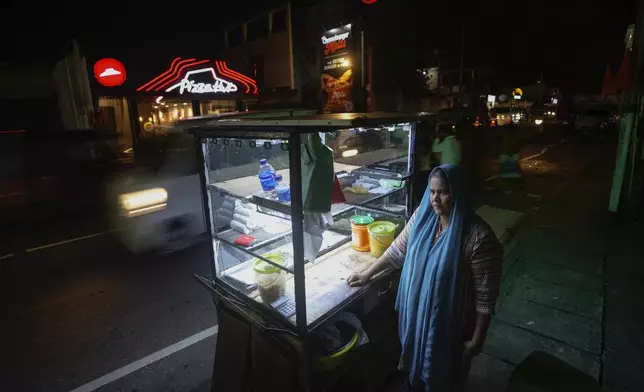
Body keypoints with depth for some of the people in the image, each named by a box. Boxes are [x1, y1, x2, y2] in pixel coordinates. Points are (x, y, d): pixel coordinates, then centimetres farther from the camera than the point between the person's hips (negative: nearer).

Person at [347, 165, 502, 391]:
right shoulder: (423, 217, -9)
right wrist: (367, 274, 6)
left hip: (450, 324, -4)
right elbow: (398, 250, 2)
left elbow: (485, 295, -19)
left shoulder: (479, 237, -26)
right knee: (417, 365, 28)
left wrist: (477, 339, -13)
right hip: (417, 313, 5)